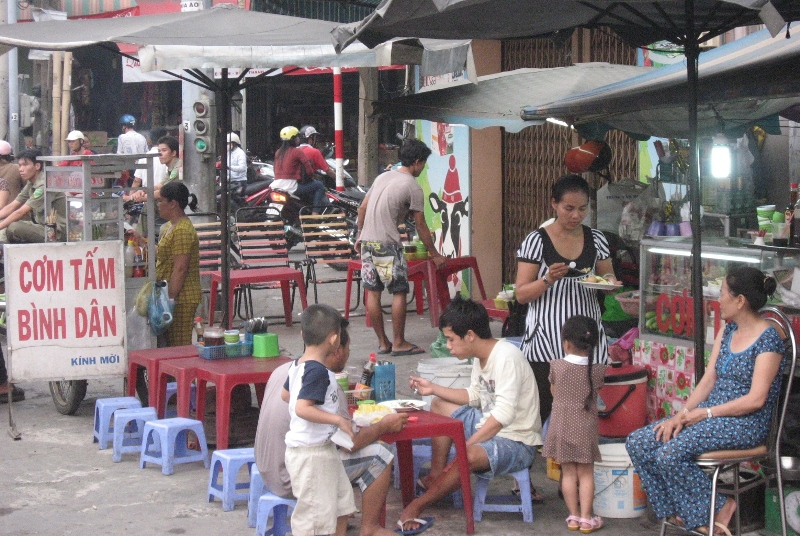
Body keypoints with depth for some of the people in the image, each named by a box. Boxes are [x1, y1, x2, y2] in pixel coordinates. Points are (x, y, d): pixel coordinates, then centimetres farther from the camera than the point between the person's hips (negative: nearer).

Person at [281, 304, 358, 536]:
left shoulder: (298, 365, 6)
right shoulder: (319, 372, -23)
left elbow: (285, 394, 21)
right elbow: (302, 409, -31)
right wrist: (338, 420, -26)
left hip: (323, 449, 10)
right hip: (311, 453, -10)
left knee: (342, 500, 20)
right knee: (312, 509, -1)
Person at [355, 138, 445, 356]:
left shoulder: (383, 177, 15)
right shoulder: (413, 188, -6)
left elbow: (362, 208, 17)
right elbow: (421, 226, -2)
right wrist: (435, 254, 7)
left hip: (367, 241, 8)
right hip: (387, 244, -8)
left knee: (372, 292, 7)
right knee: (399, 291, 0)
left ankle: (382, 342, 15)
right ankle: (398, 343, 3)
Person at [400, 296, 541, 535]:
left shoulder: (506, 357, -24)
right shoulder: (481, 356, 5)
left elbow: (504, 413, -30)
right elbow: (474, 396, 20)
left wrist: (468, 444, -30)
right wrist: (433, 388, 13)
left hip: (517, 442, -10)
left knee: (470, 456, -37)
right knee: (440, 405, 17)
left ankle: (417, 506, -24)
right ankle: (436, 477, 9)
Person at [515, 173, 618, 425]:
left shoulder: (596, 239, 7)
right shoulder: (537, 241, -4)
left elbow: (609, 278, 18)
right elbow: (521, 295, -4)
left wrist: (609, 281, -5)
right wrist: (548, 280, -21)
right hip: (546, 338, -3)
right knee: (542, 407, -6)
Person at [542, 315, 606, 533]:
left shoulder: (557, 367, -9)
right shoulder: (598, 371, -9)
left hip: (562, 426, 0)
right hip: (586, 428, 0)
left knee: (568, 473, 8)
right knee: (586, 474, 7)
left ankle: (574, 517, 13)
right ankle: (586, 518, 8)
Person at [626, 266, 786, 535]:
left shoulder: (769, 340, -12)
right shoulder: (727, 332, 13)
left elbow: (756, 399, -18)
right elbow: (708, 380, 10)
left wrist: (705, 413, -16)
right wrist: (682, 413, -5)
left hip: (746, 423, -8)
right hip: (710, 414, 9)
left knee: (670, 453, -29)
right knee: (638, 443, -8)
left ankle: (716, 511, -9)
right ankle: (677, 511, 0)